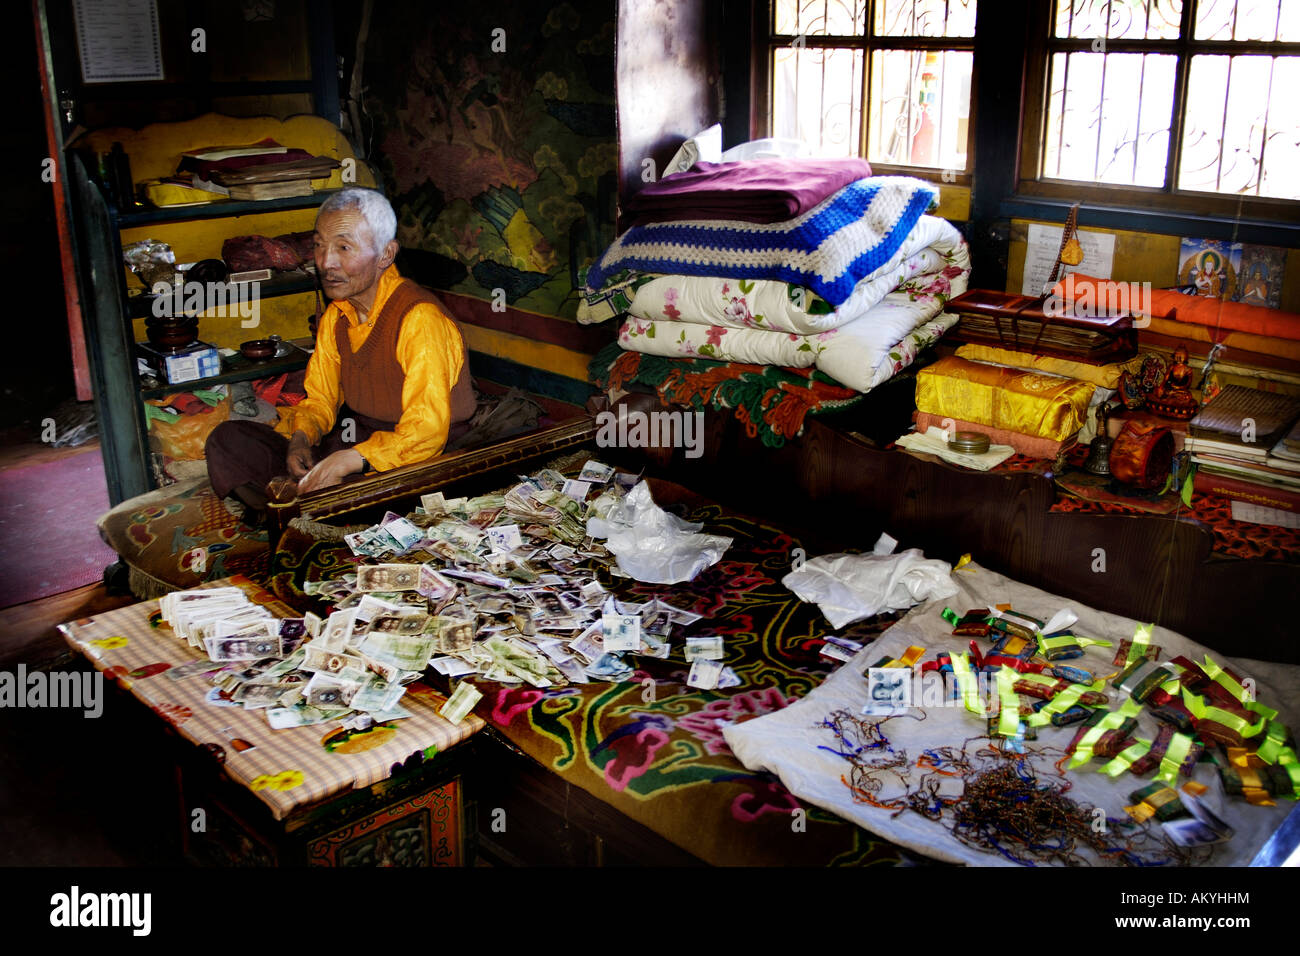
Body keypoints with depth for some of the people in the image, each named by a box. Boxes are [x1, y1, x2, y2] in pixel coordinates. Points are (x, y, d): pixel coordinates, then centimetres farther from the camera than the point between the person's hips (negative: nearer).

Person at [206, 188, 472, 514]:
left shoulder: (419, 319, -20)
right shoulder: (336, 315, 8)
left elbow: (427, 432, -26)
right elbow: (319, 398, 13)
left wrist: (350, 460, -35)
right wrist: (302, 438, -10)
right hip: (353, 437, 8)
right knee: (227, 440, -3)